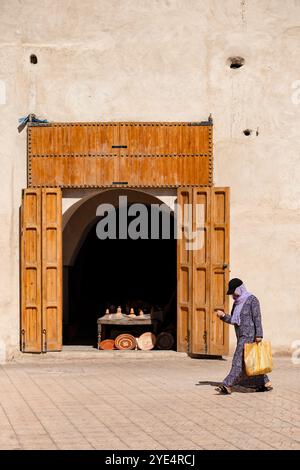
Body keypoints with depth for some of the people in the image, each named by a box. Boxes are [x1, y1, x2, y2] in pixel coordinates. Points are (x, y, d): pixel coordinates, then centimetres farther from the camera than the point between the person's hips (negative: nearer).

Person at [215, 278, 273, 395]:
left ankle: (227, 385, -20)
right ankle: (266, 383, 19)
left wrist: (259, 335, -19)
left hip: (249, 335, -9)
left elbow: (257, 318, -14)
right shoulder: (237, 303, 15)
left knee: (239, 359, -14)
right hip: (241, 336, 9)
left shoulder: (252, 300, -9)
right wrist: (223, 316, -2)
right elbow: (233, 320, 15)